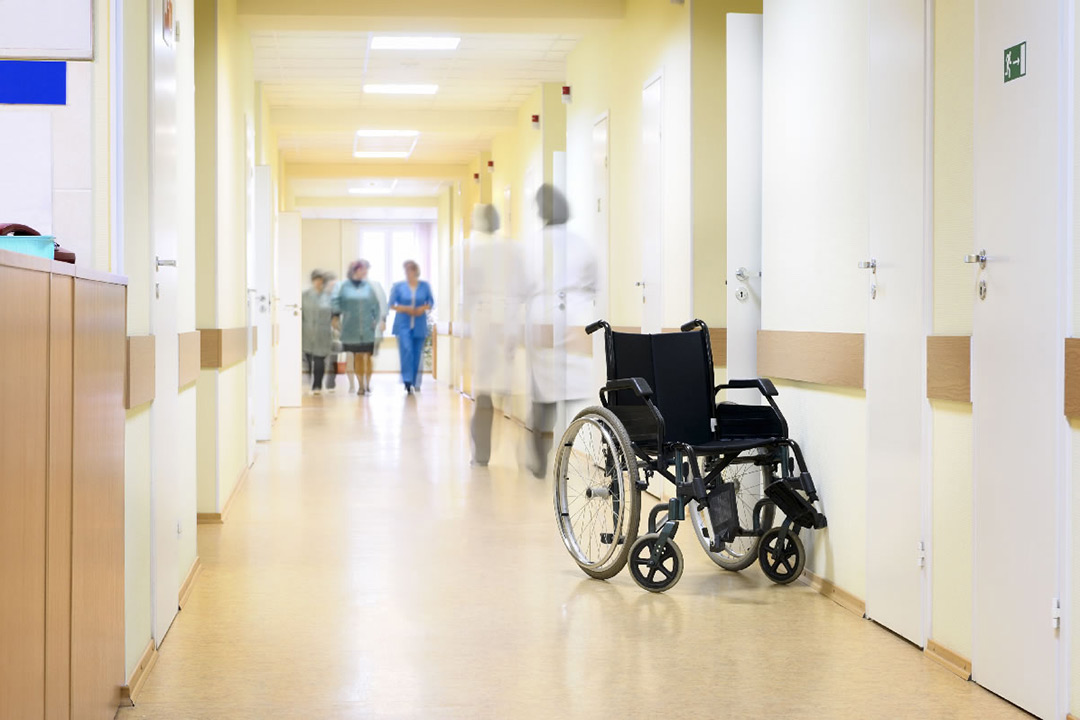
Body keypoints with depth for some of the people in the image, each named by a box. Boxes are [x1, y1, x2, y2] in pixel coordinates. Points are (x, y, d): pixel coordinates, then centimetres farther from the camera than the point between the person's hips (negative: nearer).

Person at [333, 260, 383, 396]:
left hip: (367, 328, 0)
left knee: (367, 356, -2)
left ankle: (368, 383, 6)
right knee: (357, 356, 4)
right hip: (351, 327, 0)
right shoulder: (344, 286, 2)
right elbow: (337, 301, 1)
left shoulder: (369, 286, 4)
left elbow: (376, 305, 6)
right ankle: (361, 385, 11)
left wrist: (376, 320, -1)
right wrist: (337, 315, -11)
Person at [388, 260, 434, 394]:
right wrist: (405, 309, -12)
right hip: (403, 324, -2)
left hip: (419, 325, 2)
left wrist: (423, 308, -9)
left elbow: (431, 303, 12)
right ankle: (407, 380, -18)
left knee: (417, 353, 4)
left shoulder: (425, 286, 5)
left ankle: (414, 382, 15)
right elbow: (392, 305, 2)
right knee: (406, 350, -17)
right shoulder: (398, 286, 1)